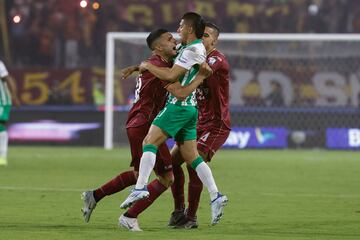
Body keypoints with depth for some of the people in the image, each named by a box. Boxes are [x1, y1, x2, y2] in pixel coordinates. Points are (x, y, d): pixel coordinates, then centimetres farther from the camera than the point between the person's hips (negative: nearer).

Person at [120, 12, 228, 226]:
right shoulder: (198, 48, 17)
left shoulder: (193, 50, -13)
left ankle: (140, 187, -24)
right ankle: (216, 197, -2)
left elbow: (171, 75, -18)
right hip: (190, 108, 10)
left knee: (150, 142, -12)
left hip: (178, 106, -10)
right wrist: (138, 68, 26)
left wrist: (148, 66, -5)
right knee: (192, 156, 7)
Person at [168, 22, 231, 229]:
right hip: (197, 123, 8)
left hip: (216, 125, -8)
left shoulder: (218, 59, -15)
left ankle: (191, 217, -7)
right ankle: (179, 210, 13)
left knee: (194, 165, -18)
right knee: (173, 161, 0)